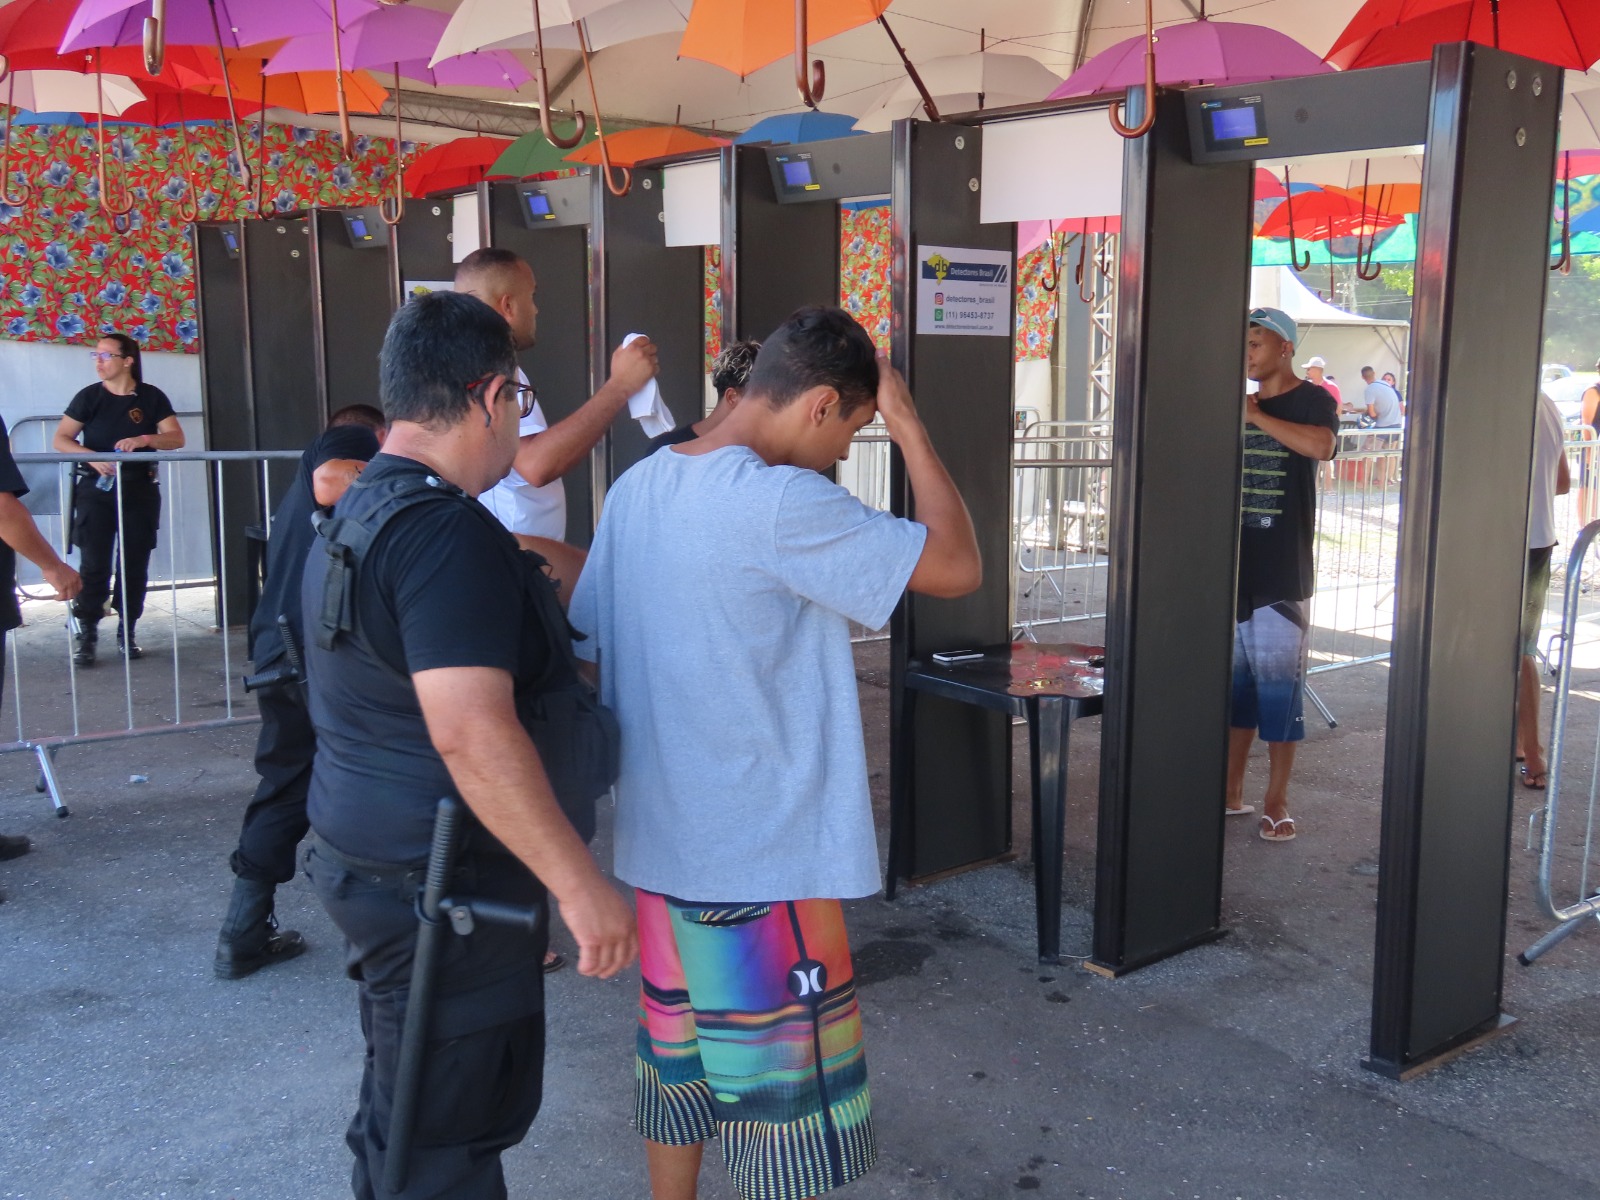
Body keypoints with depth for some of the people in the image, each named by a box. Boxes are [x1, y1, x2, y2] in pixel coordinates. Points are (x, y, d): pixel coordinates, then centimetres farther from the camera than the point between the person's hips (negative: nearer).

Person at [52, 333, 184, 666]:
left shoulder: (151, 397, 3)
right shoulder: (89, 397, 2)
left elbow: (177, 438, -4)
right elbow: (60, 440, -2)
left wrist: (144, 439, -23)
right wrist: (93, 457, -20)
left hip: (140, 488, 1)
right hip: (96, 488, -1)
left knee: (135, 563, 5)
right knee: (94, 563, -5)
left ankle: (127, 632, 15)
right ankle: (86, 633, 1)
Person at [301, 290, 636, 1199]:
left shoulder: (360, 512, 10)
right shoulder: (448, 532, -23)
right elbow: (471, 731, -31)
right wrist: (581, 883, -27)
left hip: (368, 850, 10)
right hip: (441, 883, -10)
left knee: (404, 1114, 24)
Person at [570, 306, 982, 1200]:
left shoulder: (638, 487, 5)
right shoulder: (781, 504, -21)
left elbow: (581, 648, 11)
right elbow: (957, 567, -18)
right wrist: (908, 423, -9)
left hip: (662, 844, 8)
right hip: (766, 859, -8)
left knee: (680, 1064, 22)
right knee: (789, 1092, 7)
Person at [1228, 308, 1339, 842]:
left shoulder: (1312, 399, -4)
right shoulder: (1239, 405, 15)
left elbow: (1321, 445, -27)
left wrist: (1256, 415, -21)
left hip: (1281, 573, -6)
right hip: (1235, 566, 6)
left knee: (1278, 683, -2)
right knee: (1235, 679, 10)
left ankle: (1276, 803, 5)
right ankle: (1231, 791, 18)